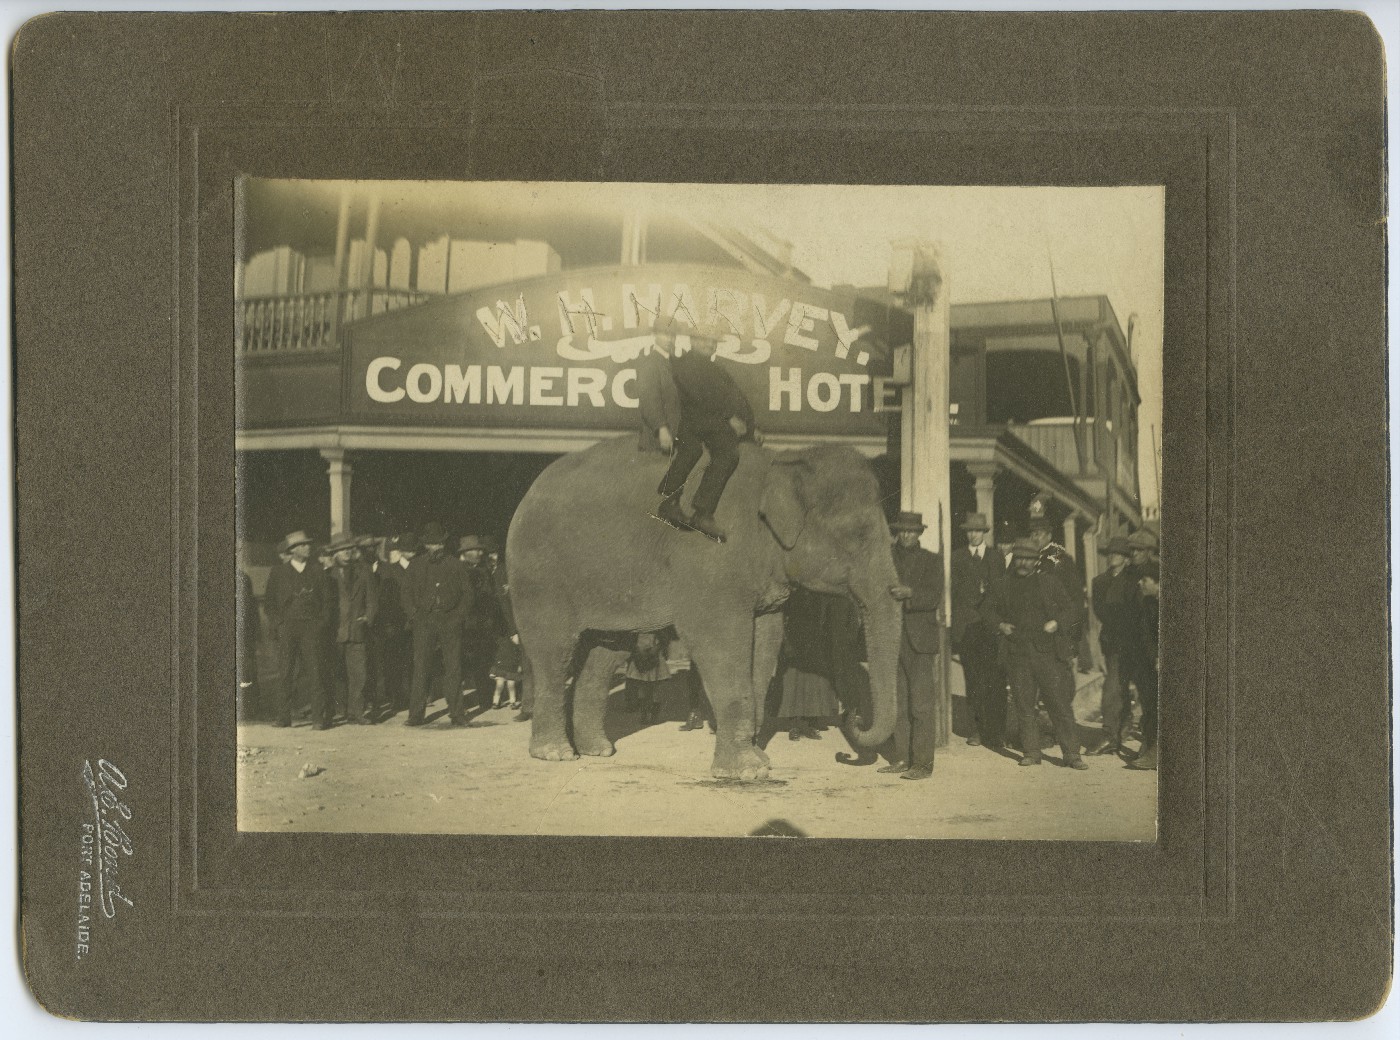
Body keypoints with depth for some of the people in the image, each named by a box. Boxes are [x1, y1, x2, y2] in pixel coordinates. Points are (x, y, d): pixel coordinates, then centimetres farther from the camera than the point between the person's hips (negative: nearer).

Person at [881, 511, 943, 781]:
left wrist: (910, 592, -24)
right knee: (896, 703, 5)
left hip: (919, 639, -4)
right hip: (892, 638, 4)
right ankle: (899, 758, 12)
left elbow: (934, 596, -7)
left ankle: (923, 763, -6)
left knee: (921, 705, -7)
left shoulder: (931, 561, 5)